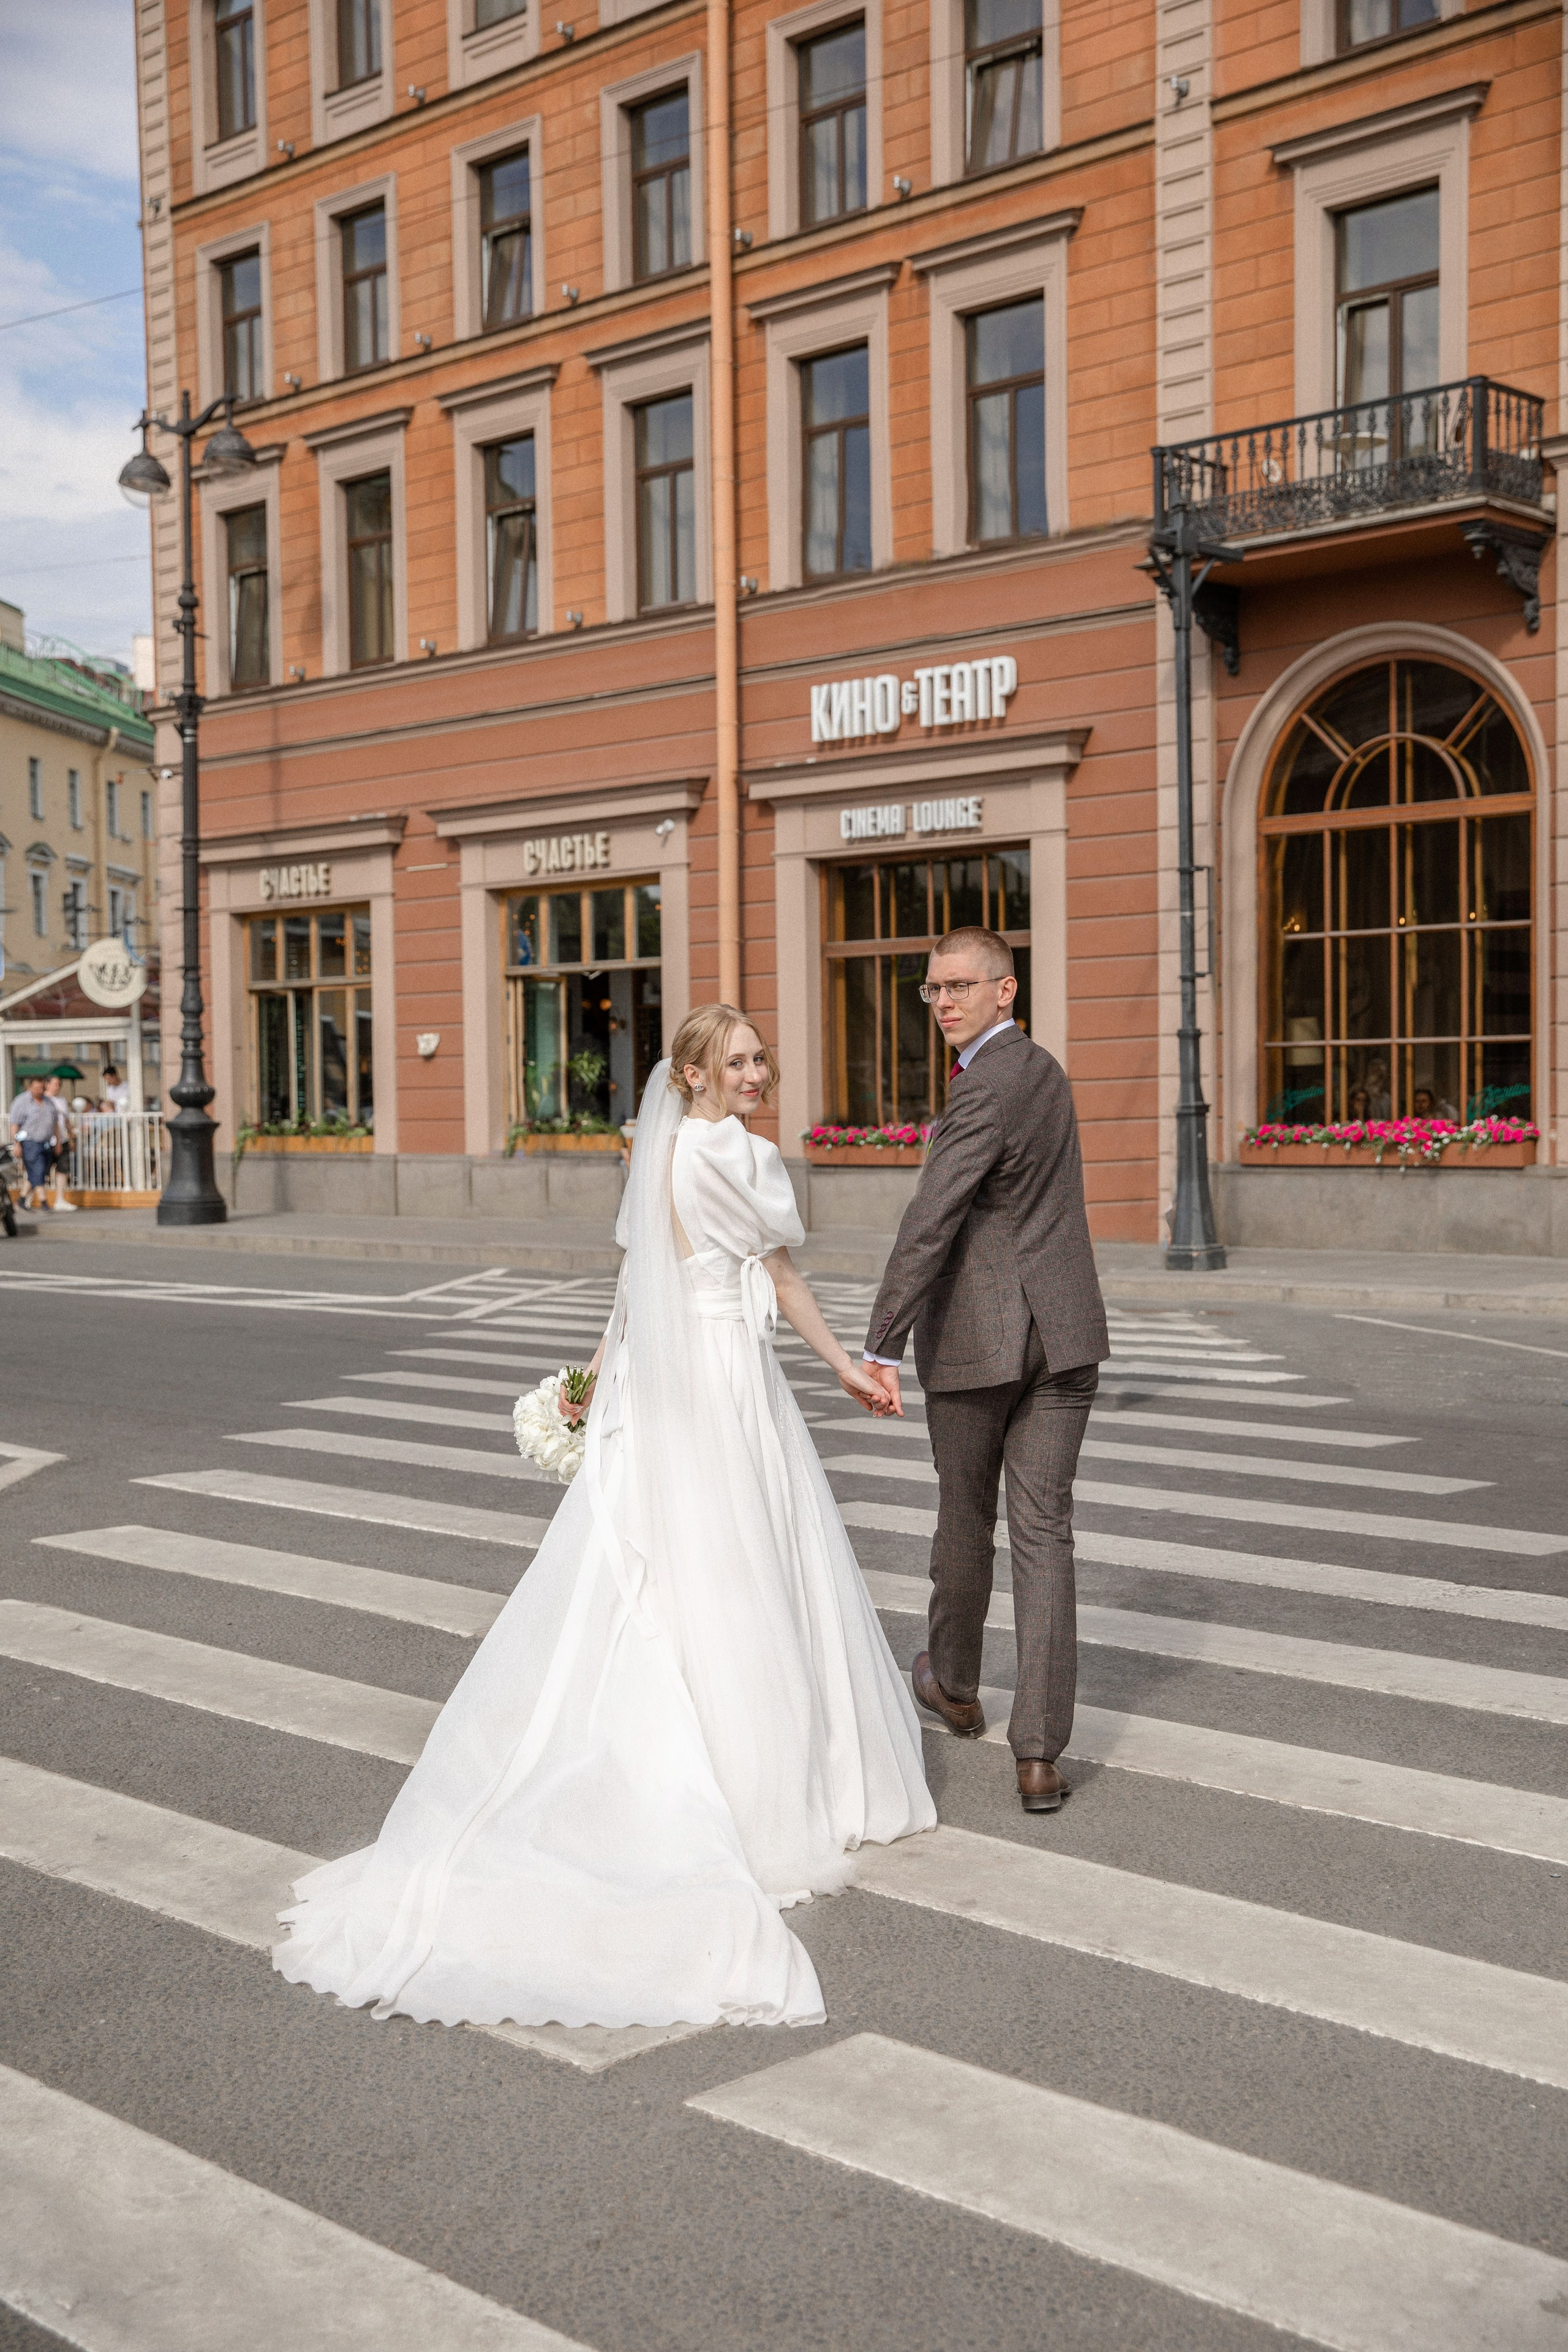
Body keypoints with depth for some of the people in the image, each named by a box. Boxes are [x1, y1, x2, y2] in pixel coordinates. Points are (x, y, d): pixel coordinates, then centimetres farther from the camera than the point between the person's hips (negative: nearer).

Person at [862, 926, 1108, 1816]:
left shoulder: (986, 1090, -15)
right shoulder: (1045, 1069, 14)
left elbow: (930, 1224, -23)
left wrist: (883, 1347, -24)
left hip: (976, 1338, -7)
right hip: (1063, 1333, 7)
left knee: (967, 1518, 15)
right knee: (1045, 1533, 1)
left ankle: (957, 1684, 38)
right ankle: (1039, 1753, -3)